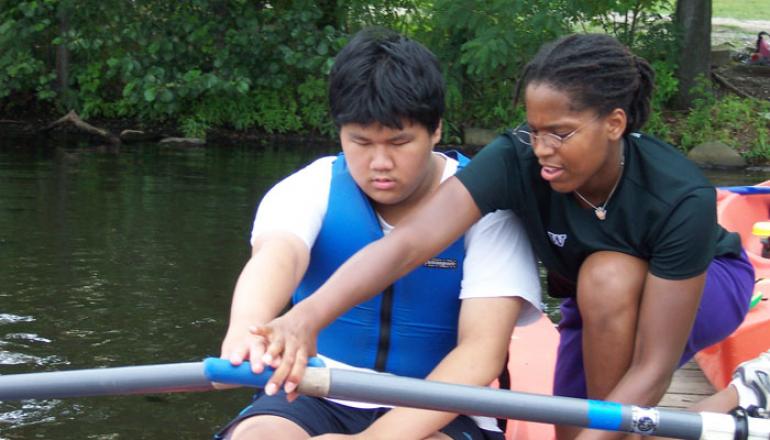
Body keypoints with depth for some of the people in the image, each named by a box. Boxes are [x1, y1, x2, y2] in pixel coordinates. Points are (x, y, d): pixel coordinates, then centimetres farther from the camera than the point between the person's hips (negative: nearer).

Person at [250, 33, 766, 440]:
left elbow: (652, 369, -37)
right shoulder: (517, 159, -33)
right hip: (606, 309, 5)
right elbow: (409, 240, -49)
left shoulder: (682, 197, -39)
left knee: (608, 273, -35)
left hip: (709, 288, -4)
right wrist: (309, 316, -64)